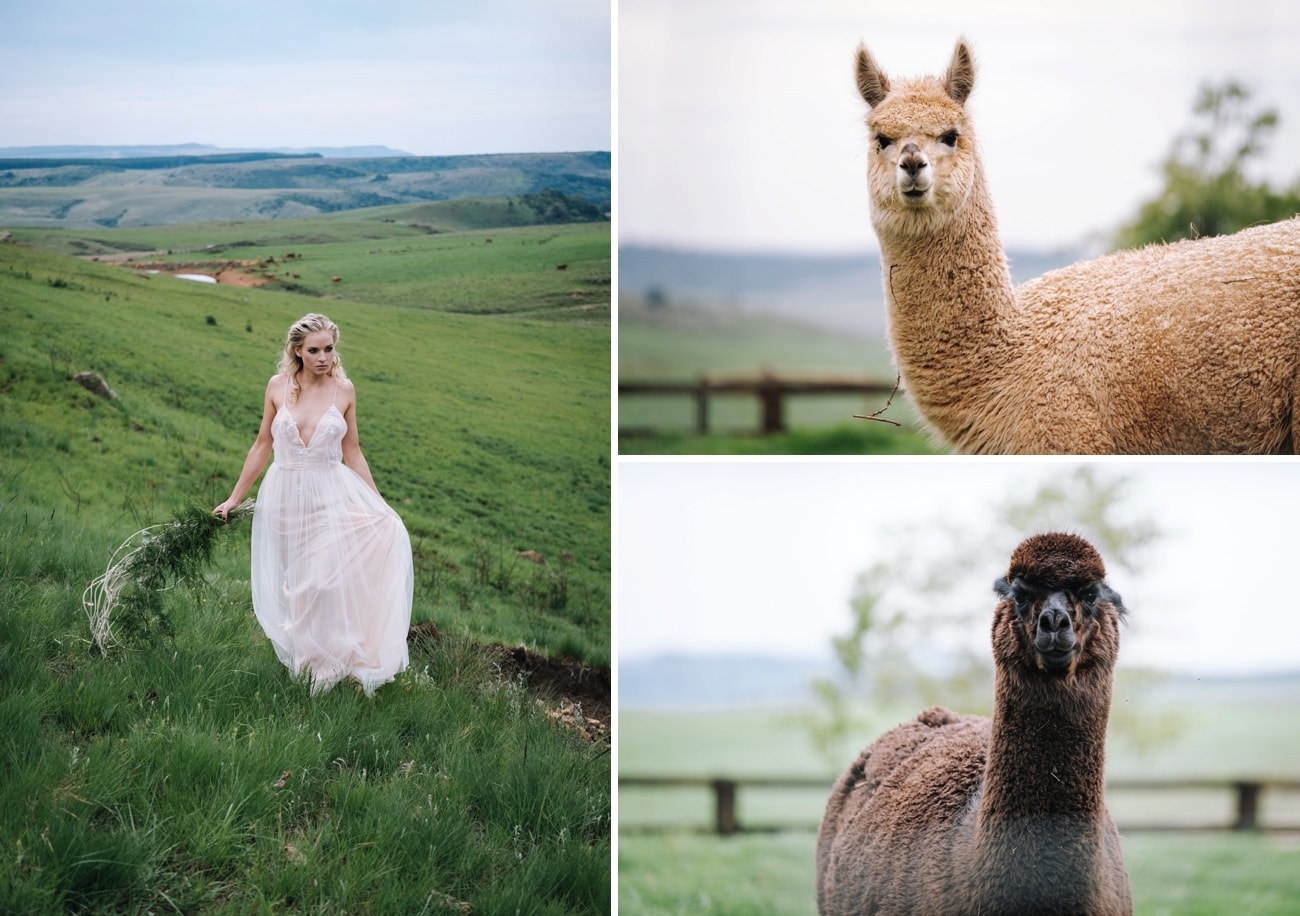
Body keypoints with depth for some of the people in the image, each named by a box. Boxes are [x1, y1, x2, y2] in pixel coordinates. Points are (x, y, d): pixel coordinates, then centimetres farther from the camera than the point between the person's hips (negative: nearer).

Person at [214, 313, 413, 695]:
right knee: (295, 587, 3)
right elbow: (263, 445, 9)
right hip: (286, 497, 0)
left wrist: (380, 505, 5)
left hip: (331, 497, 0)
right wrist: (234, 498, 11)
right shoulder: (278, 387, 0)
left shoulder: (343, 390, 0)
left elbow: (352, 452, 7)